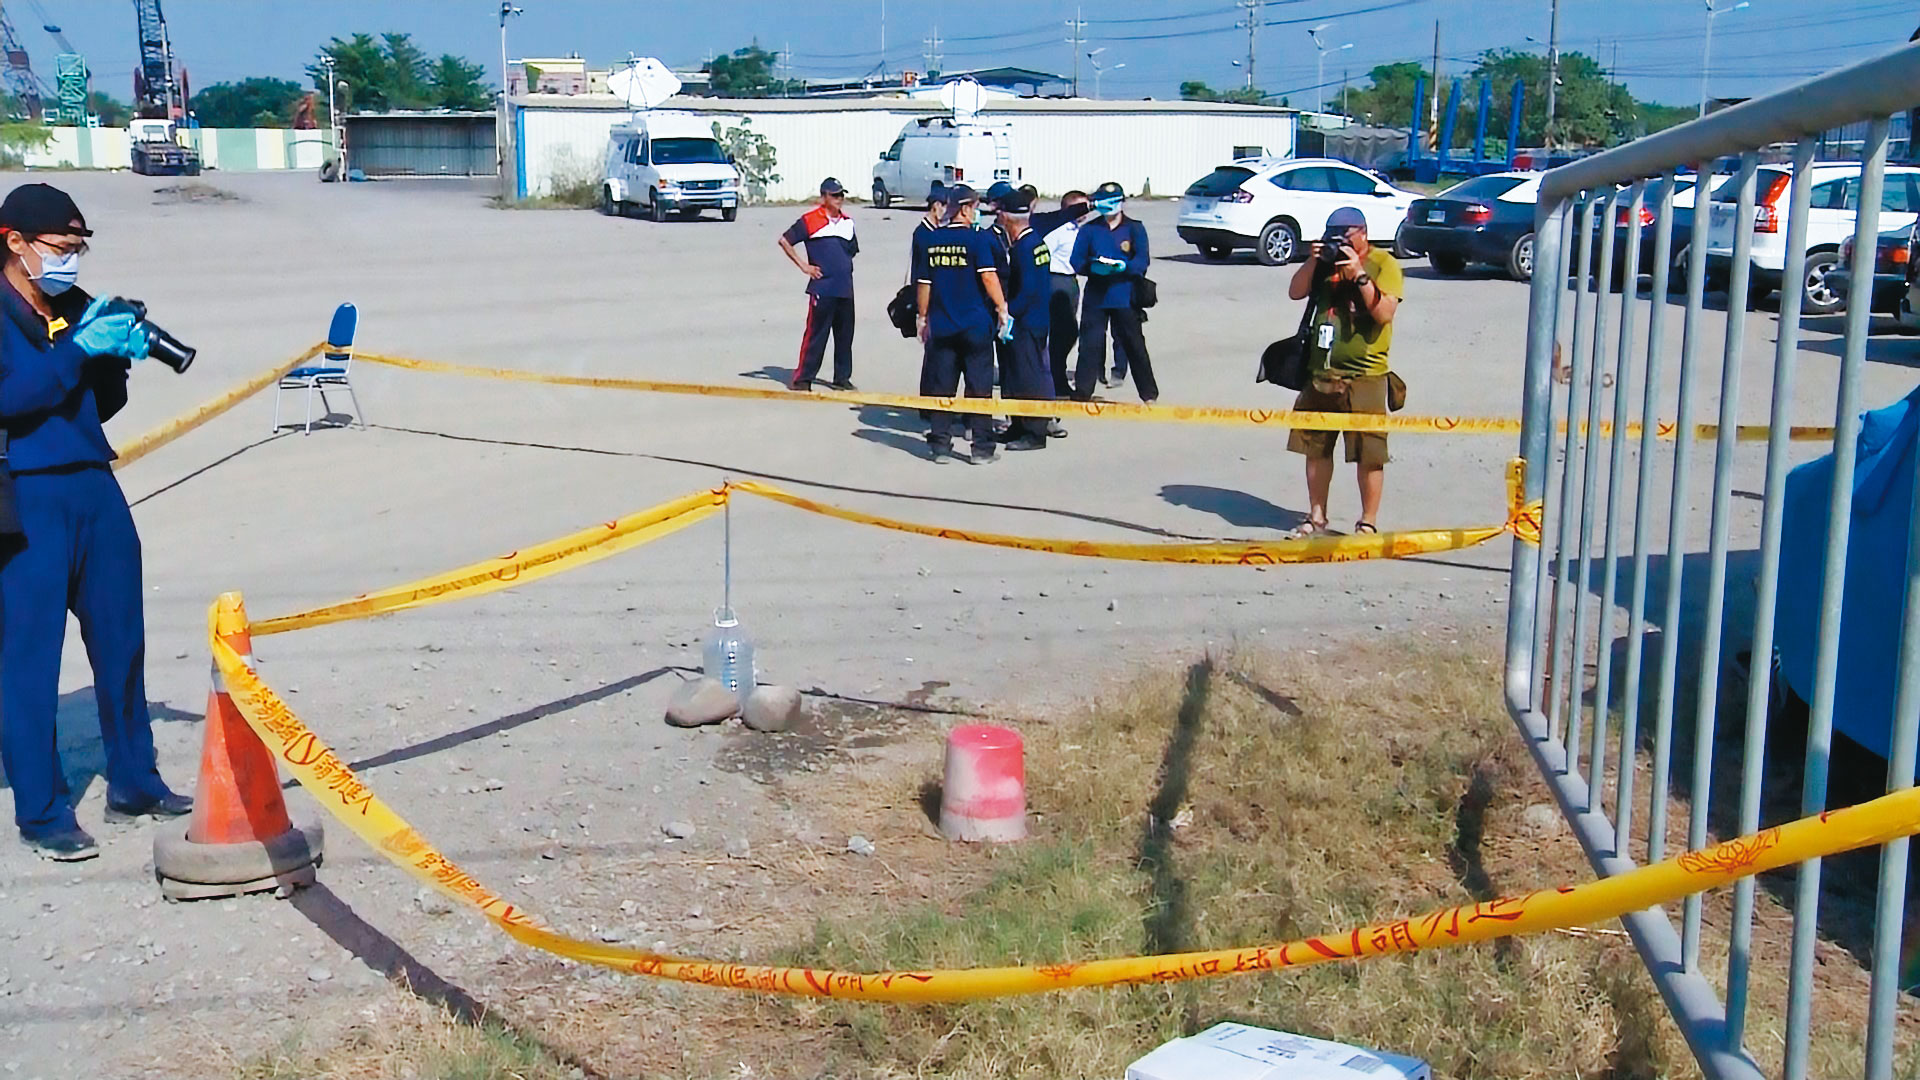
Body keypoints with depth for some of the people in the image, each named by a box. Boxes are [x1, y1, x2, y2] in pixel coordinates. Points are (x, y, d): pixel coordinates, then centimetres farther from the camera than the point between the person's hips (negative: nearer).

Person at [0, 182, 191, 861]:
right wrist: (79, 348, -19)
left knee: (121, 640, 12)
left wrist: (118, 354, -2)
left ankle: (134, 785, 24)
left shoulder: (75, 308, 14)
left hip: (93, 487, 7)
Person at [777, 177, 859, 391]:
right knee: (815, 333, -5)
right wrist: (803, 265, -5)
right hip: (822, 288, -6)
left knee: (845, 335, 9)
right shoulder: (810, 220, -3)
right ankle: (803, 378, 1)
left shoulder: (847, 222, 15)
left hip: (845, 289, 6)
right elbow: (784, 240, -2)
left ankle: (842, 378, 19)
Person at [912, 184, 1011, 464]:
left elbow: (923, 284, 7)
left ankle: (940, 444, 11)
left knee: (941, 386, 9)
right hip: (976, 324, -3)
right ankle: (982, 448, 4)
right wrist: (1002, 309, -8)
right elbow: (989, 276, -15)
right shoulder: (977, 239, -8)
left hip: (941, 326, 4)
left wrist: (923, 317, 16)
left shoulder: (929, 241, 4)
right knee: (979, 386, 3)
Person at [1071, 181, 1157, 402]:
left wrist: (1124, 266, -25)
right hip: (1095, 296, 1)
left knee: (1134, 343, 5)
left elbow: (1142, 260, -5)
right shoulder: (1089, 230, 8)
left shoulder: (1135, 229, 4)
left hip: (1125, 297, -1)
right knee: (1090, 343, -3)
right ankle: (1082, 391, 2)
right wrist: (1092, 266, -19)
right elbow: (1077, 261, 2)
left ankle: (1149, 392, 15)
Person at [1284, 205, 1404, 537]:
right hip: (1321, 372, 5)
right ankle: (1316, 517, 21)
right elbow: (1295, 292, 8)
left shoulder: (1383, 262, -3)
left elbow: (1385, 313, -14)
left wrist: (1359, 274, -19)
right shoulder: (1327, 259, 12)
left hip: (1364, 376, -5)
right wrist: (1312, 261, -6)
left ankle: (1368, 522, 7)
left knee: (1369, 454, -3)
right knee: (1315, 447, 10)